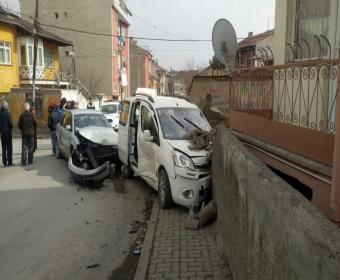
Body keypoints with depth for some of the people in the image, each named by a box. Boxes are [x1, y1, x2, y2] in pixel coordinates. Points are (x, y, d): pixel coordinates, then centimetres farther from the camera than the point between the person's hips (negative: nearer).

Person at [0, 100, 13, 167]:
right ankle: (9, 162, 2)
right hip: (8, 132, -5)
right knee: (9, 148, 2)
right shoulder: (7, 113, -14)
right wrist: (10, 128, 4)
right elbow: (11, 123, -15)